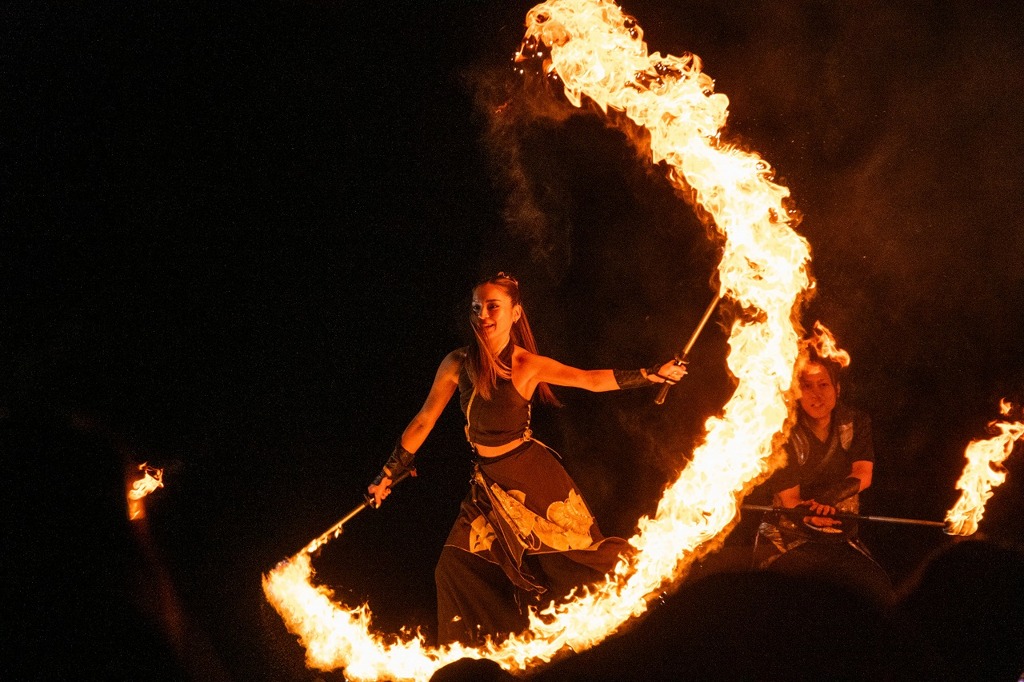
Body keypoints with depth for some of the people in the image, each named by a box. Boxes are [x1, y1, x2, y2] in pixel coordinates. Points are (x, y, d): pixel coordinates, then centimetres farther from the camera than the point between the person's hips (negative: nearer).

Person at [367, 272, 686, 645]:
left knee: (569, 558, -3)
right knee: (456, 568, 0)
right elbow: (423, 422, 3)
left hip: (532, 475, -3)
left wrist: (653, 374, -21)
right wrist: (387, 475, 8)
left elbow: (592, 379, -13)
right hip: (488, 483, 3)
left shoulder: (528, 365, -11)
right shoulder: (457, 364, -6)